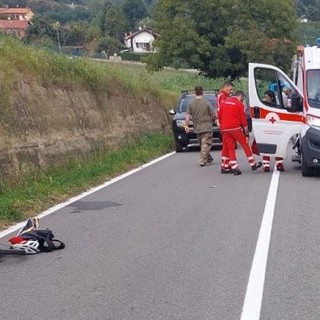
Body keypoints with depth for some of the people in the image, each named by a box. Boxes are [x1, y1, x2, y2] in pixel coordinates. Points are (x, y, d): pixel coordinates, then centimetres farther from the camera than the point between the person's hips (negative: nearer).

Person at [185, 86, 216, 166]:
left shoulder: (191, 103, 0)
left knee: (202, 144, 18)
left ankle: (209, 158, 28)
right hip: (206, 127, -4)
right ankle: (203, 161, -9)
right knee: (206, 144, -2)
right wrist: (211, 119, 11)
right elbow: (214, 115, -7)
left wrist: (186, 125, 4)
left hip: (197, 128, 4)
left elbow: (187, 116, -2)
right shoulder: (206, 102, -10)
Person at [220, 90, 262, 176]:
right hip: (236, 128, -5)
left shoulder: (224, 102, 13)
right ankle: (253, 165, 12)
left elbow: (220, 115, 16)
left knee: (230, 148, 8)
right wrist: (246, 132, 2)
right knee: (245, 145, 7)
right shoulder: (239, 104, -3)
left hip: (225, 129, 5)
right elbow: (243, 119, -4)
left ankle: (234, 168, 4)